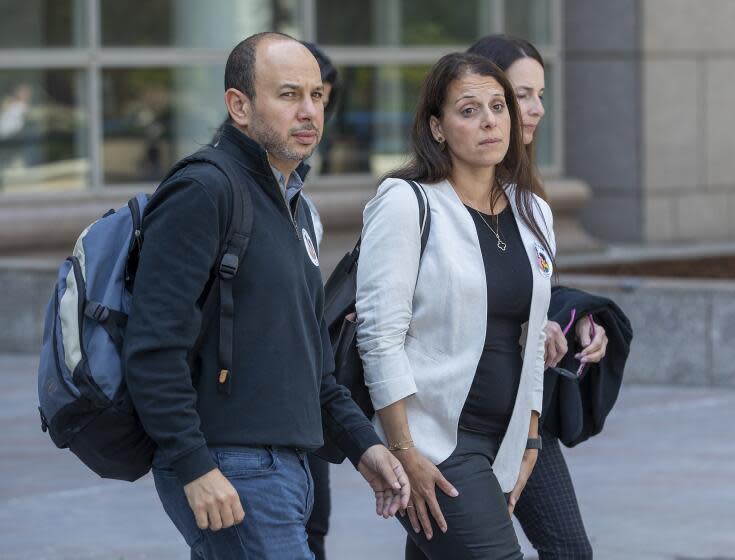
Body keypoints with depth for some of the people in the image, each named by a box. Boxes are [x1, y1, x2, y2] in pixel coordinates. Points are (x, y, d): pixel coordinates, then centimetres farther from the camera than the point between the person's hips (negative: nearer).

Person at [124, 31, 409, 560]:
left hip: (287, 471, 9)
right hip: (229, 476, -9)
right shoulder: (202, 193, -12)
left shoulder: (294, 208, 18)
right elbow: (154, 344, -19)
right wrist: (194, 468, -22)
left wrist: (362, 443, 16)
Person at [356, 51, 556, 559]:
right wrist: (403, 454, -17)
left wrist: (528, 442, 14)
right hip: (431, 440, -7)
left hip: (499, 445, 7)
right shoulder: (407, 203, -7)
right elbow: (381, 335, -12)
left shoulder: (533, 214, 13)